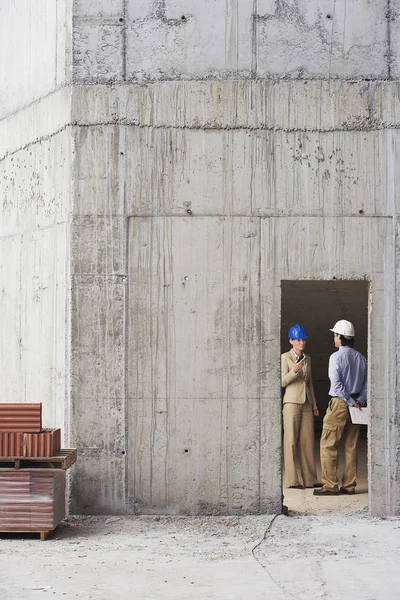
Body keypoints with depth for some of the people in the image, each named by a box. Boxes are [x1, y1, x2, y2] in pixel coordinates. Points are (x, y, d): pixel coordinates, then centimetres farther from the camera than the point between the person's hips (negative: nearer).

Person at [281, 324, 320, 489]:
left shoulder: (307, 359, 15)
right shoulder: (285, 357, -3)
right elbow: (282, 382, -7)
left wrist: (314, 404, 16)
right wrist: (294, 371, -23)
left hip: (306, 404, 6)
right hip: (292, 402, -6)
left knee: (307, 441, 5)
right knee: (291, 441, -3)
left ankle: (309, 479, 8)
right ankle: (291, 480, 0)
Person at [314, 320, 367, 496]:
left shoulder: (336, 357, -11)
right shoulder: (361, 358, 9)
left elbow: (336, 384, -17)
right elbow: (366, 383, 7)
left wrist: (351, 402, -12)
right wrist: (360, 401, 1)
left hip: (339, 403, -7)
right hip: (355, 404, 7)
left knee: (328, 445, -1)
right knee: (351, 447, 10)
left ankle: (330, 485, -3)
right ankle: (349, 485, 12)